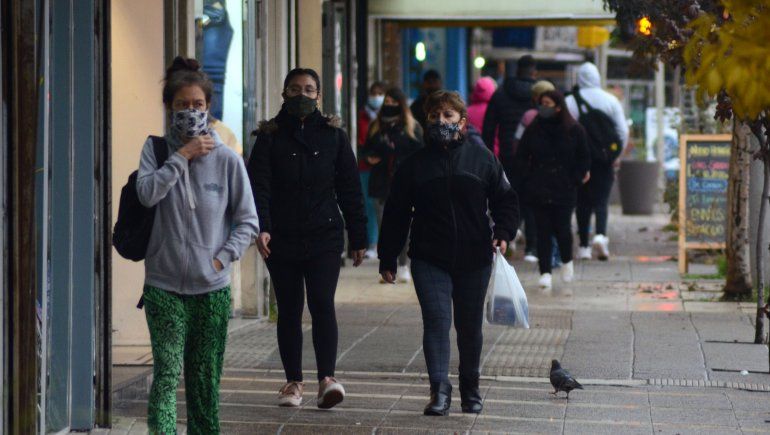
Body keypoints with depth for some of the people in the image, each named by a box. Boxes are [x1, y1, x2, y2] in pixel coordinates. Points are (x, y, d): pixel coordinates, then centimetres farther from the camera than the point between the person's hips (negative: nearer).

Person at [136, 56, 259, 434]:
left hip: (212, 287, 1)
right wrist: (182, 155, -11)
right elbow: (147, 193, -15)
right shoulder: (156, 149, 4)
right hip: (164, 285, -1)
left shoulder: (226, 159, 3)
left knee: (206, 378, 9)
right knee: (167, 373, -13)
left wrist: (223, 257, -6)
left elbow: (248, 221, 6)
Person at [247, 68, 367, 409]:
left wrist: (358, 238, 7)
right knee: (289, 311, 7)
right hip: (282, 239, 1)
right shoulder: (270, 136, 4)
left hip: (324, 238, -1)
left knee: (322, 305, -13)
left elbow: (350, 189, 9)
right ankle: (293, 381, 14)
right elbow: (258, 185, -6)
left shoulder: (333, 135, 7)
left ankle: (327, 378, -20)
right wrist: (261, 227, -21)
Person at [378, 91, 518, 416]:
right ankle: (439, 390, -17)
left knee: (470, 326, 10)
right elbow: (396, 215, 9)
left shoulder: (483, 159, 5)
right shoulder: (414, 164, 6)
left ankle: (470, 389, 27)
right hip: (429, 259, -1)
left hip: (474, 259, 1)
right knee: (436, 319, -14)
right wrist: (387, 259, 6)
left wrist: (503, 232, -10)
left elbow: (505, 200, 9)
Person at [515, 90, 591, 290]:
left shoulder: (574, 130, 1)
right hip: (538, 190, 2)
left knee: (562, 228, -3)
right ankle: (545, 272, 2)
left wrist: (575, 179, -1)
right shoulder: (533, 130, 5)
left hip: (564, 191, -2)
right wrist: (527, 178, 1)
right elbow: (521, 157, 12)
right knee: (543, 230, -1)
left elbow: (584, 158, 8)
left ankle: (567, 261, 25)